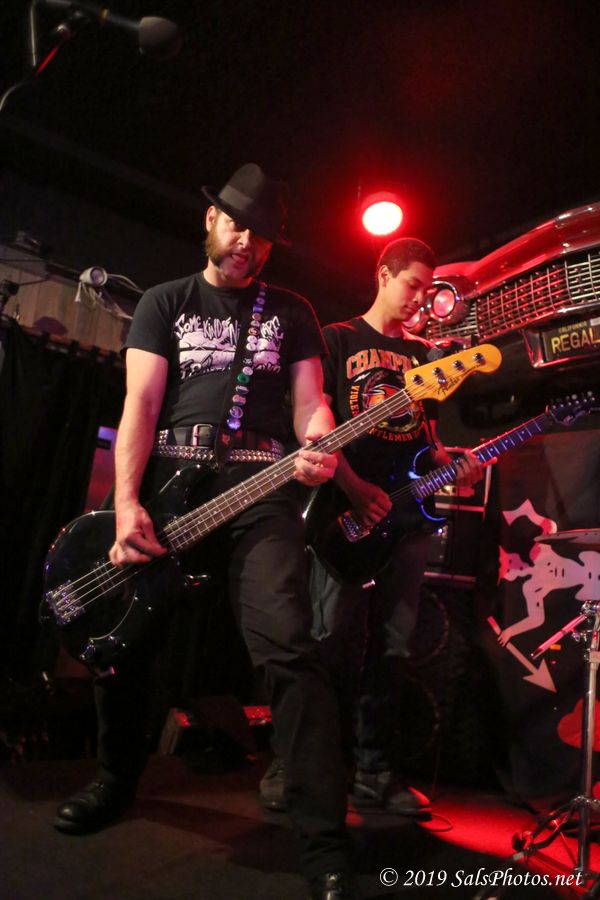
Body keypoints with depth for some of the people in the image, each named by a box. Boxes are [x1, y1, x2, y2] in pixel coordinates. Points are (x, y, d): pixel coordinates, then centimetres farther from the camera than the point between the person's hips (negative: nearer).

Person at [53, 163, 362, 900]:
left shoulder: (292, 312, 16)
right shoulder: (164, 303, 13)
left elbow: (309, 402, 8)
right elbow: (141, 403, 1)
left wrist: (319, 450, -18)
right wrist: (127, 502, -12)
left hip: (260, 487, -1)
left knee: (289, 650, -16)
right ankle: (116, 779, 35)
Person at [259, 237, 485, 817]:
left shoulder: (423, 355, 22)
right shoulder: (338, 339, 6)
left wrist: (452, 466, 1)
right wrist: (357, 490, -14)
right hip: (346, 508, -5)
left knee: (392, 647, 6)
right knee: (336, 643, -8)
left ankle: (373, 771, 16)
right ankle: (294, 763, 6)